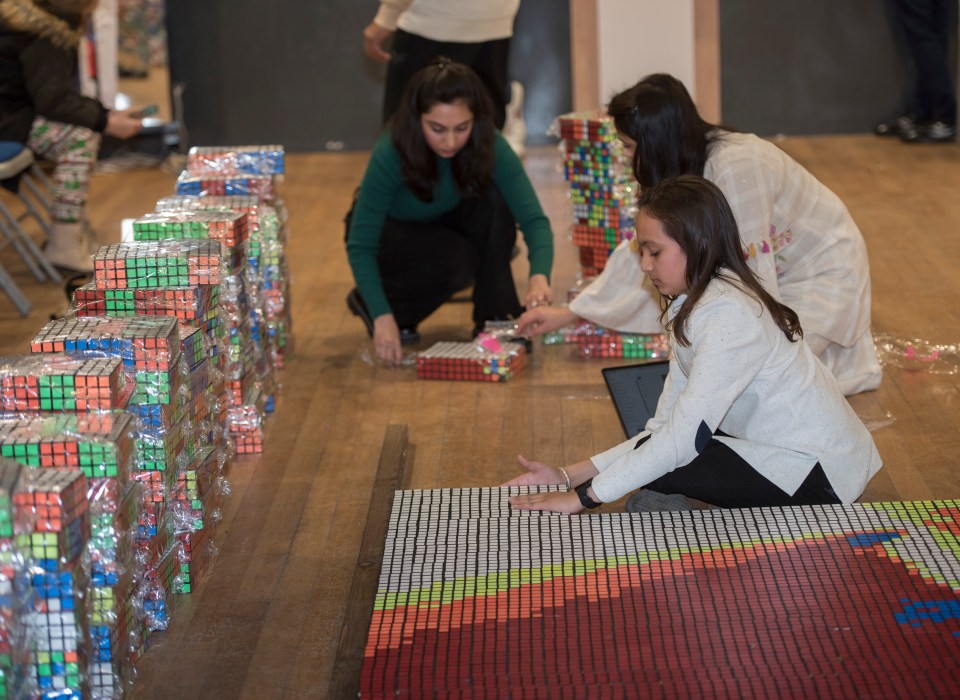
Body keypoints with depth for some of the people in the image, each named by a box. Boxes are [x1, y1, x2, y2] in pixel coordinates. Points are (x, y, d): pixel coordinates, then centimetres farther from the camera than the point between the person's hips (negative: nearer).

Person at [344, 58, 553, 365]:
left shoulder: (490, 147, -27)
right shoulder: (391, 154, -34)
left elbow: (534, 219, -32)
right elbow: (360, 245, -32)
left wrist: (539, 277, -52)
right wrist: (382, 317, -45)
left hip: (441, 225, 3)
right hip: (387, 231, -3)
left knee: (494, 201, -27)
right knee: (459, 260, -32)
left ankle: (495, 317, -14)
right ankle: (368, 301, -7)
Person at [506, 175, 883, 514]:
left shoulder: (730, 315, -23)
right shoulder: (691, 305, 7)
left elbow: (684, 437, -27)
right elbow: (665, 425, 3)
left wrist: (585, 496, -23)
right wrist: (570, 475, -5)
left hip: (817, 475, -9)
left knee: (655, 468, -16)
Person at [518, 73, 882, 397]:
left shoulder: (736, 168, -34)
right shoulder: (687, 166, -5)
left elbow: (753, 268, -30)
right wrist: (568, 314, 6)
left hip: (825, 273, -8)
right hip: (777, 273, 8)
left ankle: (840, 354, 5)